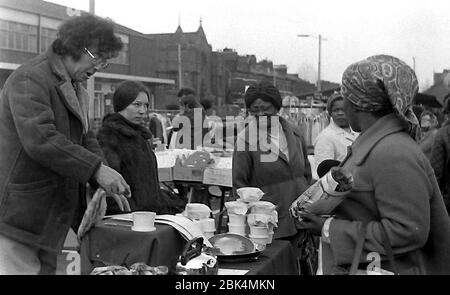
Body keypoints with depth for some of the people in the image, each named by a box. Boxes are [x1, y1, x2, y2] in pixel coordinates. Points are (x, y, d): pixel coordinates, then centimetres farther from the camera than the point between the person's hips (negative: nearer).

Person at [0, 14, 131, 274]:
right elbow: (40, 139, -27)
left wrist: (106, 183, 1)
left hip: (52, 211, 9)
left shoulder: (76, 90, 17)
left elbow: (85, 139, 18)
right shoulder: (30, 80, -15)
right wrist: (96, 169, -27)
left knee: (46, 267, 13)